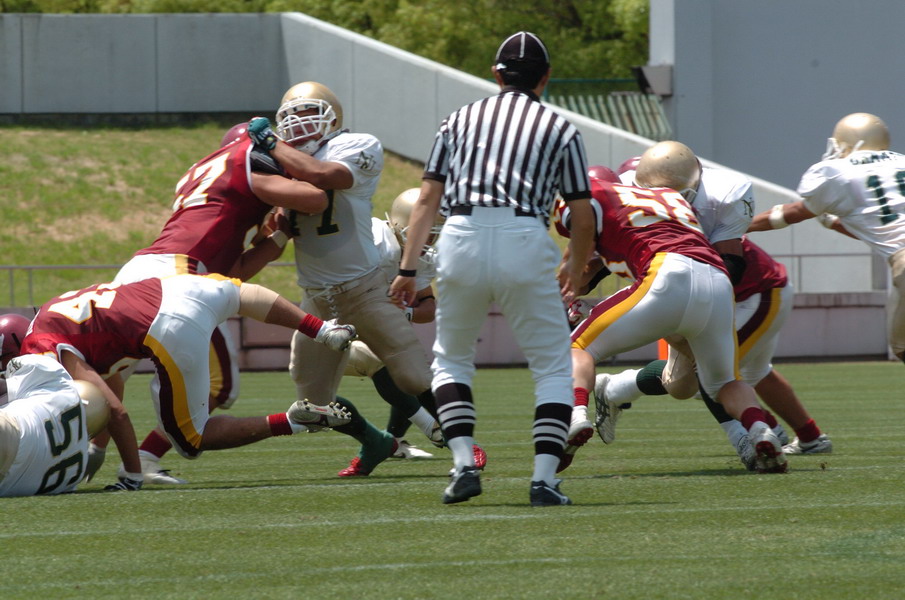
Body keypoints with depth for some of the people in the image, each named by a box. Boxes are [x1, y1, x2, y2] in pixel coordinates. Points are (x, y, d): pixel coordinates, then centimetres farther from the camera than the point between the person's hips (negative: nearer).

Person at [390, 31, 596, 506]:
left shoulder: (460, 119, 19)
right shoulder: (559, 128, 15)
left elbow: (427, 198, 11)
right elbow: (583, 216, 13)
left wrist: (408, 268, 11)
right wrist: (575, 269, 30)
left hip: (462, 242, 2)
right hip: (525, 241, -1)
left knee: (451, 358, 21)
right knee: (553, 366, 12)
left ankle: (463, 464, 4)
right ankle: (544, 477, -2)